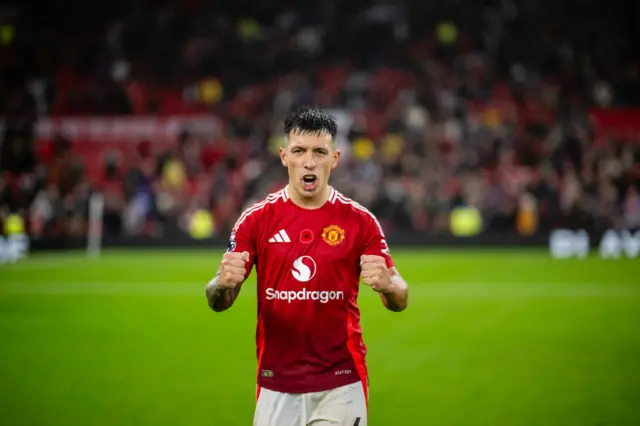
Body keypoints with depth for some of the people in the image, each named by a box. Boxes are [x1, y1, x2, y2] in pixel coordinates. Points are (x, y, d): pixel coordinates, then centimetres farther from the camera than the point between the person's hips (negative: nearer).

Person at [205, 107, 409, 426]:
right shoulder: (257, 219, 0)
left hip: (340, 385, -1)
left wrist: (386, 284, -27)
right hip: (275, 386, 1)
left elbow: (399, 301, -3)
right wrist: (223, 283, -25)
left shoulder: (359, 221, -2)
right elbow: (218, 302, -1)